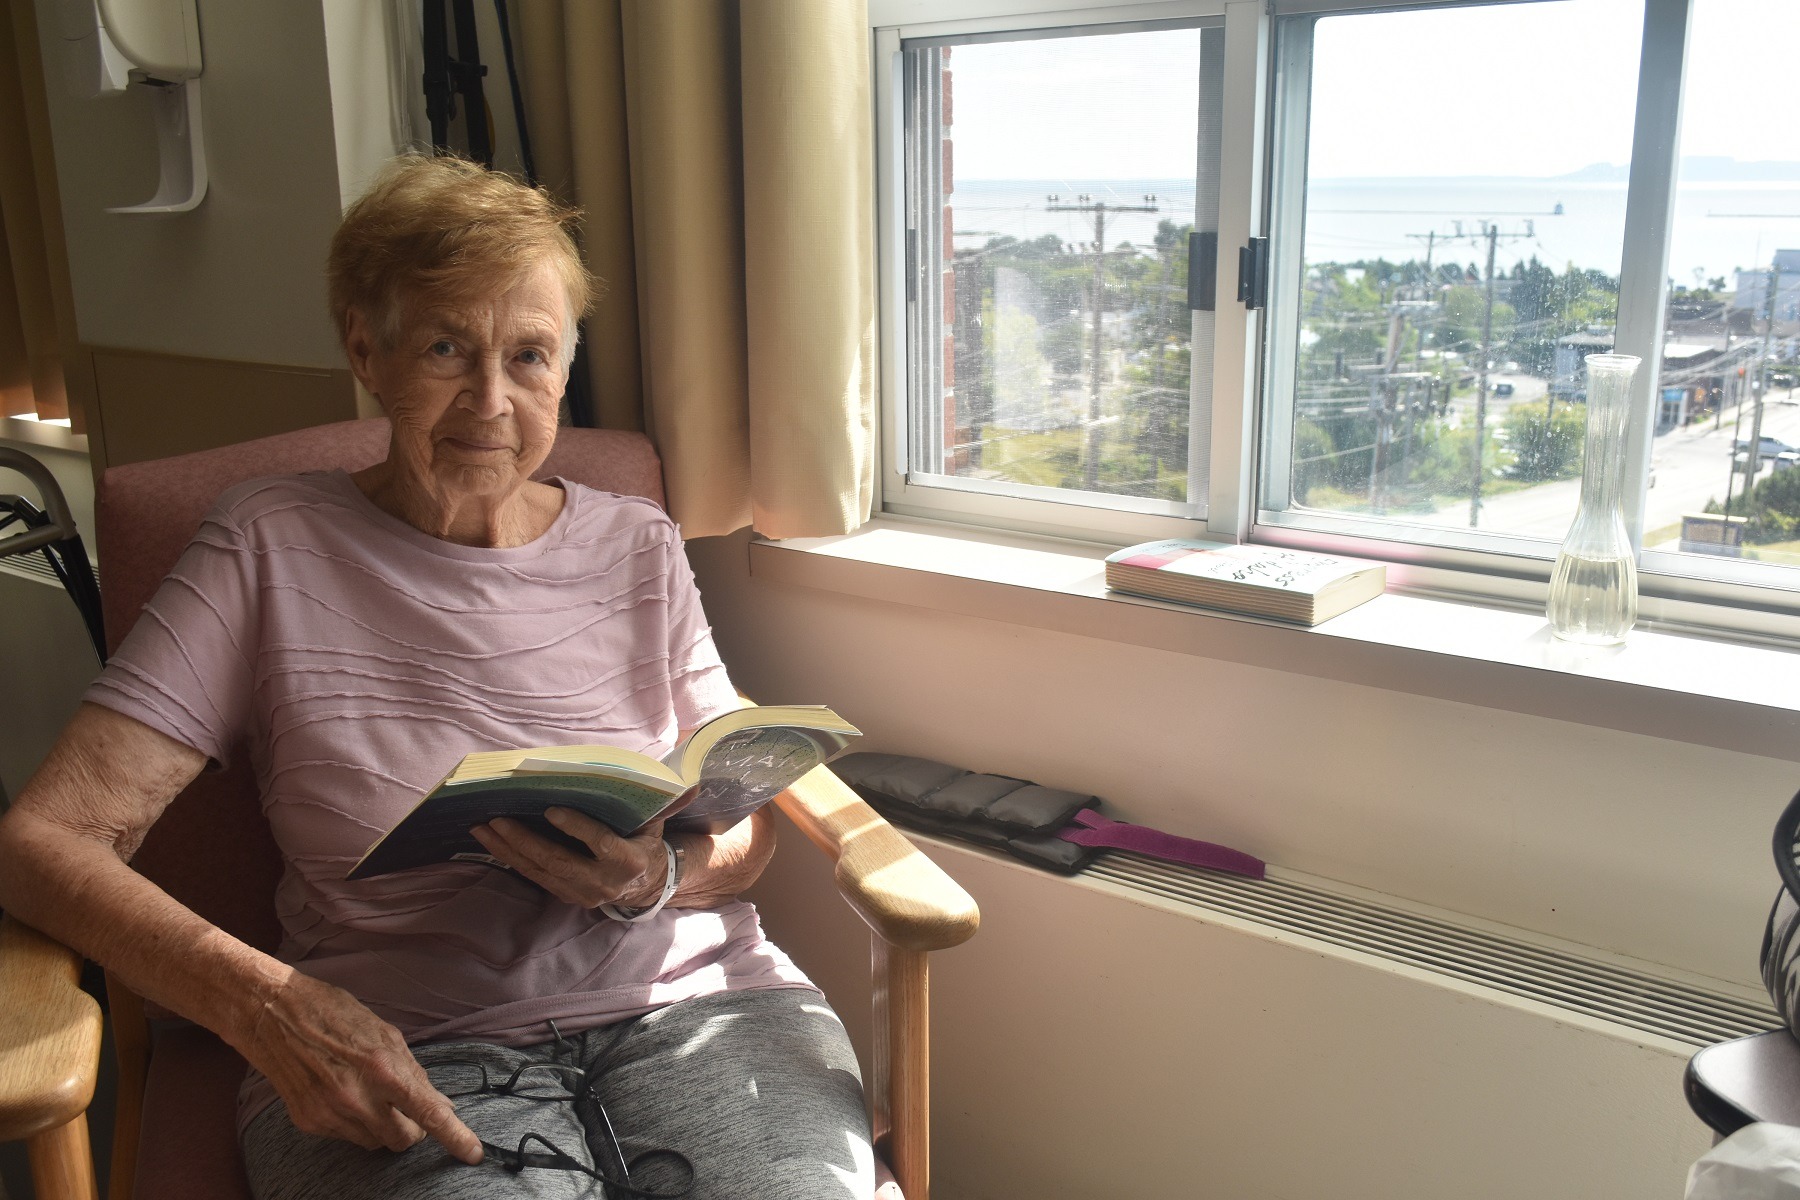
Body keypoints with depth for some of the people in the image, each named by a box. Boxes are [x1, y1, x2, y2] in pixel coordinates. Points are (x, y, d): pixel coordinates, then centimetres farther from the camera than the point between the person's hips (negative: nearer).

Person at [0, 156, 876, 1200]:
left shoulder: (637, 550, 12)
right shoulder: (272, 549, 4)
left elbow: (748, 830, 13)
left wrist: (657, 878, -11)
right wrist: (265, 1005, -20)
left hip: (687, 994, 3)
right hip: (404, 1054, -2)